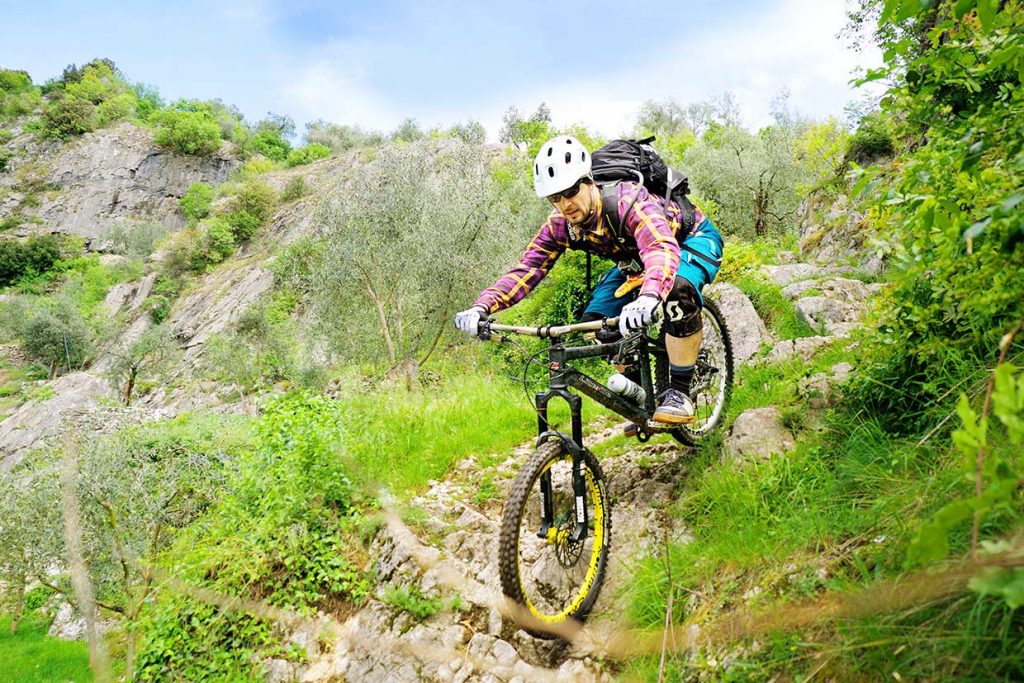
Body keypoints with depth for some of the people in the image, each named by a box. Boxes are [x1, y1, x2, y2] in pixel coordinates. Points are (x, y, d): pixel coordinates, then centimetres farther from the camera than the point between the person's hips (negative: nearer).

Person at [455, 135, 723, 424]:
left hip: (692, 238, -6)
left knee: (679, 291, -39)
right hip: (636, 259, 6)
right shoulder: (559, 225, -20)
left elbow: (663, 248, -56)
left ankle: (679, 393, -22)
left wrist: (649, 296, -77)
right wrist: (482, 307, -42)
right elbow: (526, 269, -25)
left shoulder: (628, 202, -39)